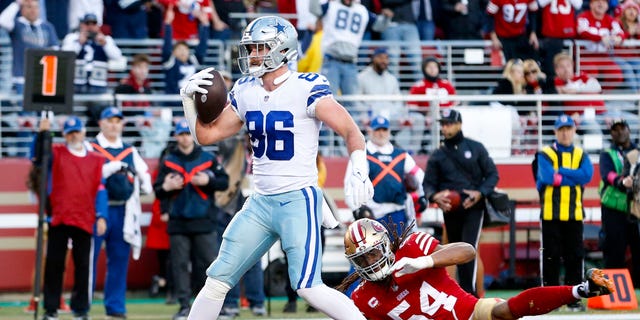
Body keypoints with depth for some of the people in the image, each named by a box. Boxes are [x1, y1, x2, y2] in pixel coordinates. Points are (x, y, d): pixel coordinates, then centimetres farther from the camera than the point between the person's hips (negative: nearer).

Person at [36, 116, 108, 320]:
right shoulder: (56, 153, 8)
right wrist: (43, 133, -26)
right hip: (59, 217, -1)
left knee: (83, 266, 4)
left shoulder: (96, 160, 12)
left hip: (84, 220, 1)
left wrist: (101, 217, -1)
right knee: (54, 265, 0)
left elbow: (100, 190, 9)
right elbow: (39, 157, -12)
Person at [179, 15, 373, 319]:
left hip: (299, 200, -7)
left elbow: (351, 131, -15)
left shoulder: (306, 89, -11)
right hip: (260, 203, 7)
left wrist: (359, 171, -32)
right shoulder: (245, 92, 8)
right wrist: (189, 98, 1)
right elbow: (207, 134, 16)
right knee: (217, 279, 8)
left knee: (308, 288, -16)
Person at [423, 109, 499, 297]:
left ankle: (469, 293, -21)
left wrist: (480, 193, -11)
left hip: (473, 207, -3)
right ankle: (467, 294, 17)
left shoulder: (475, 148, 6)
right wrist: (434, 196, -14)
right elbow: (428, 183, 10)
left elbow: (492, 174, 6)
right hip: (450, 210, 3)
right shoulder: (437, 156, 11)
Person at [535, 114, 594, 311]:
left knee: (575, 257, 3)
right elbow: (547, 177, -16)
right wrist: (574, 178, -10)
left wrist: (561, 171, -12)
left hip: (574, 214, 3)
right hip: (551, 213, -3)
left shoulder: (580, 155, 11)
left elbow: (587, 175, -8)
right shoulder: (545, 154, 2)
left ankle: (573, 299, 9)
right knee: (550, 258, -1)